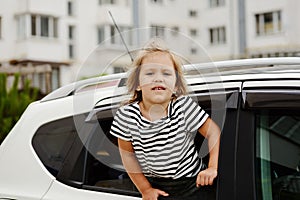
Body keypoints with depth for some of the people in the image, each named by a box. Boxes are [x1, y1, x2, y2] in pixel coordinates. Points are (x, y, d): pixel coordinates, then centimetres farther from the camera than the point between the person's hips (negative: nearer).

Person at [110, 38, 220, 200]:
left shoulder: (184, 106, -16)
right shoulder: (126, 115, -14)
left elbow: (213, 132, -8)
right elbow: (127, 153, -4)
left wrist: (212, 168, -14)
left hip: (191, 182, -1)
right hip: (153, 185, 1)